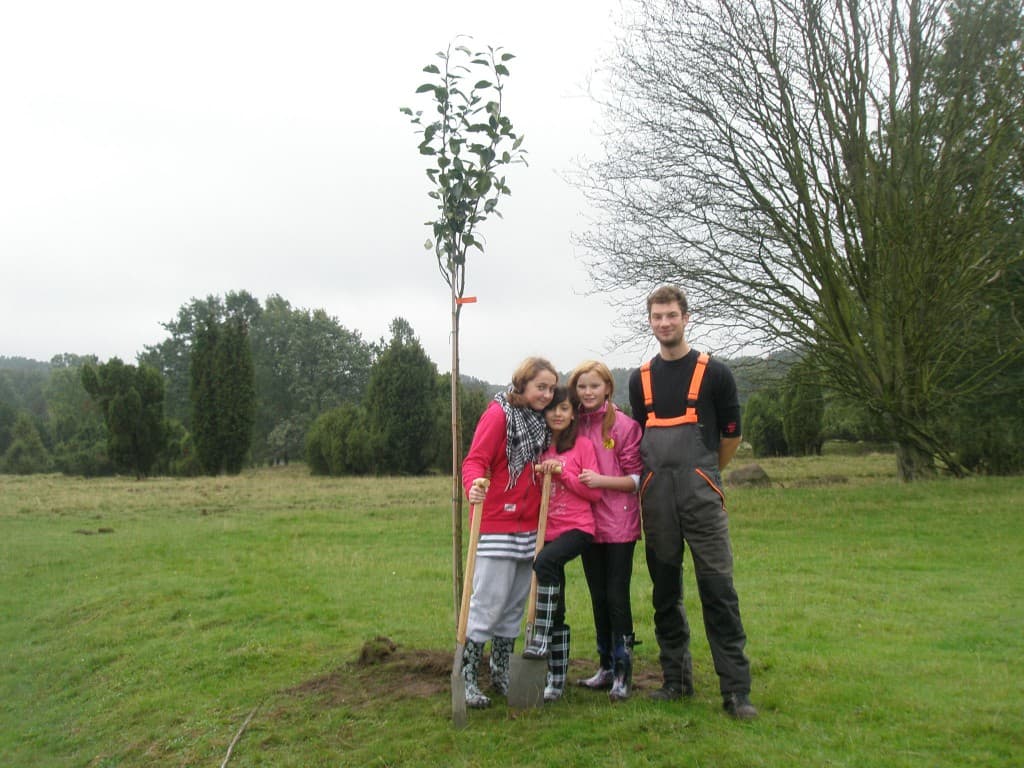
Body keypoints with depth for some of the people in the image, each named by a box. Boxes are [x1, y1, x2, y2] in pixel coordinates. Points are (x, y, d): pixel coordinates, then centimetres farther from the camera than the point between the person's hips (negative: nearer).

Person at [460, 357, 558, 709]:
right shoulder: (499, 413, -9)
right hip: (497, 524, -7)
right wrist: (474, 485, -36)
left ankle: (501, 673, 26)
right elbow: (474, 460, -16)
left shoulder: (540, 421, 13)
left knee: (516, 604, 13)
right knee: (489, 601, -7)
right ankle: (467, 676, 4)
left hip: (528, 527, 8)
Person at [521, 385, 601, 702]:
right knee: (555, 613, 7)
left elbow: (595, 492, -5)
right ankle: (556, 679, 14)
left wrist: (562, 472, -13)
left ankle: (540, 639, -28)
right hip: (546, 530, 5)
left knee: (544, 561, -35)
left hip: (577, 527, -4)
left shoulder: (583, 446, 0)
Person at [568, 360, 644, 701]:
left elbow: (637, 478, -8)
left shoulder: (624, 425, -8)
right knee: (598, 596, 13)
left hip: (619, 523, -5)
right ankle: (606, 666, 24)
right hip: (587, 522, 5)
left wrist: (602, 480, -21)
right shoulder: (574, 426, 7)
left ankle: (622, 672, 8)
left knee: (617, 596, -3)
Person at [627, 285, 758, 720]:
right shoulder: (640, 380, 12)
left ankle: (736, 690, -2)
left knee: (718, 590, -7)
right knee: (665, 593, 9)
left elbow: (731, 434, 8)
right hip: (656, 501, 4)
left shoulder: (714, 373, 1)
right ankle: (676, 678, 20)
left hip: (702, 498, -4)